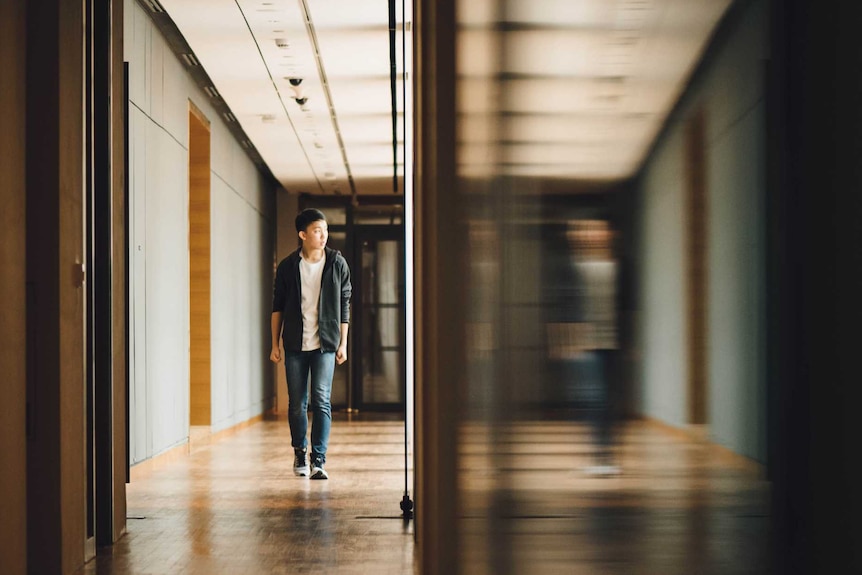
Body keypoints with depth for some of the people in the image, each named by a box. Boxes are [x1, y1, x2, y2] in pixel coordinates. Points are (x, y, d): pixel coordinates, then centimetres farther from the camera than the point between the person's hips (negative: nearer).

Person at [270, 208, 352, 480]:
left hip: (325, 345, -1)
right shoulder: (288, 266, 1)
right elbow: (277, 307, 8)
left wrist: (343, 343, 2)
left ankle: (319, 460, -6)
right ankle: (299, 452, 26)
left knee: (321, 401, -9)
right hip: (295, 345, 1)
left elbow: (344, 305, 6)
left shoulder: (337, 264, 1)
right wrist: (274, 344, 5)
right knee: (296, 403, 7)